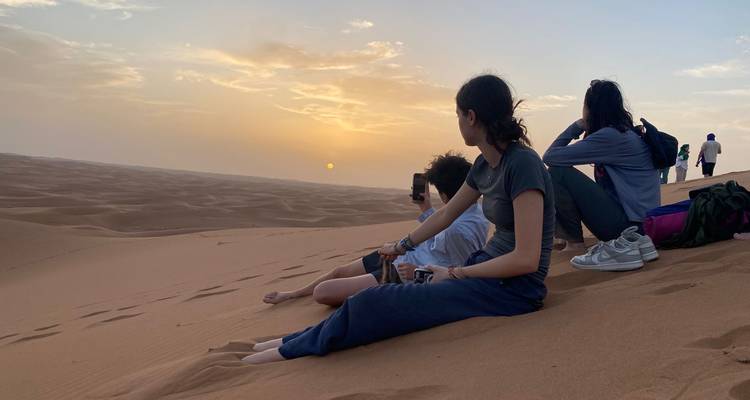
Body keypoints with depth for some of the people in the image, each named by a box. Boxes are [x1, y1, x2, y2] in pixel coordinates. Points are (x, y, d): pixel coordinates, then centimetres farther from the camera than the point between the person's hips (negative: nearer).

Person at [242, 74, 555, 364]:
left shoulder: (522, 163, -21)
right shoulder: (484, 164, 6)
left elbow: (526, 259, -24)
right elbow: (446, 214, 20)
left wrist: (455, 273, -15)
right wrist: (402, 247, 29)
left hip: (513, 287, -8)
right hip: (488, 270, 8)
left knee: (377, 304, -13)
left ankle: (289, 350, 4)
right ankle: (293, 341, 12)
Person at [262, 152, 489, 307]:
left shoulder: (461, 230, -31)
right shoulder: (477, 210, 0)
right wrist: (426, 209, 14)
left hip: (405, 275, -10)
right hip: (406, 255, 10)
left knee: (321, 292, -12)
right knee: (340, 271, 23)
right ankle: (292, 294, 45)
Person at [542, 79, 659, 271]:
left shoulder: (609, 135, -15)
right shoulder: (627, 133, 12)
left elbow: (550, 157, -13)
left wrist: (577, 126, -1)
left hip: (626, 222, -9)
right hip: (641, 223, 9)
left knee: (558, 173, -12)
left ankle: (575, 244, -3)